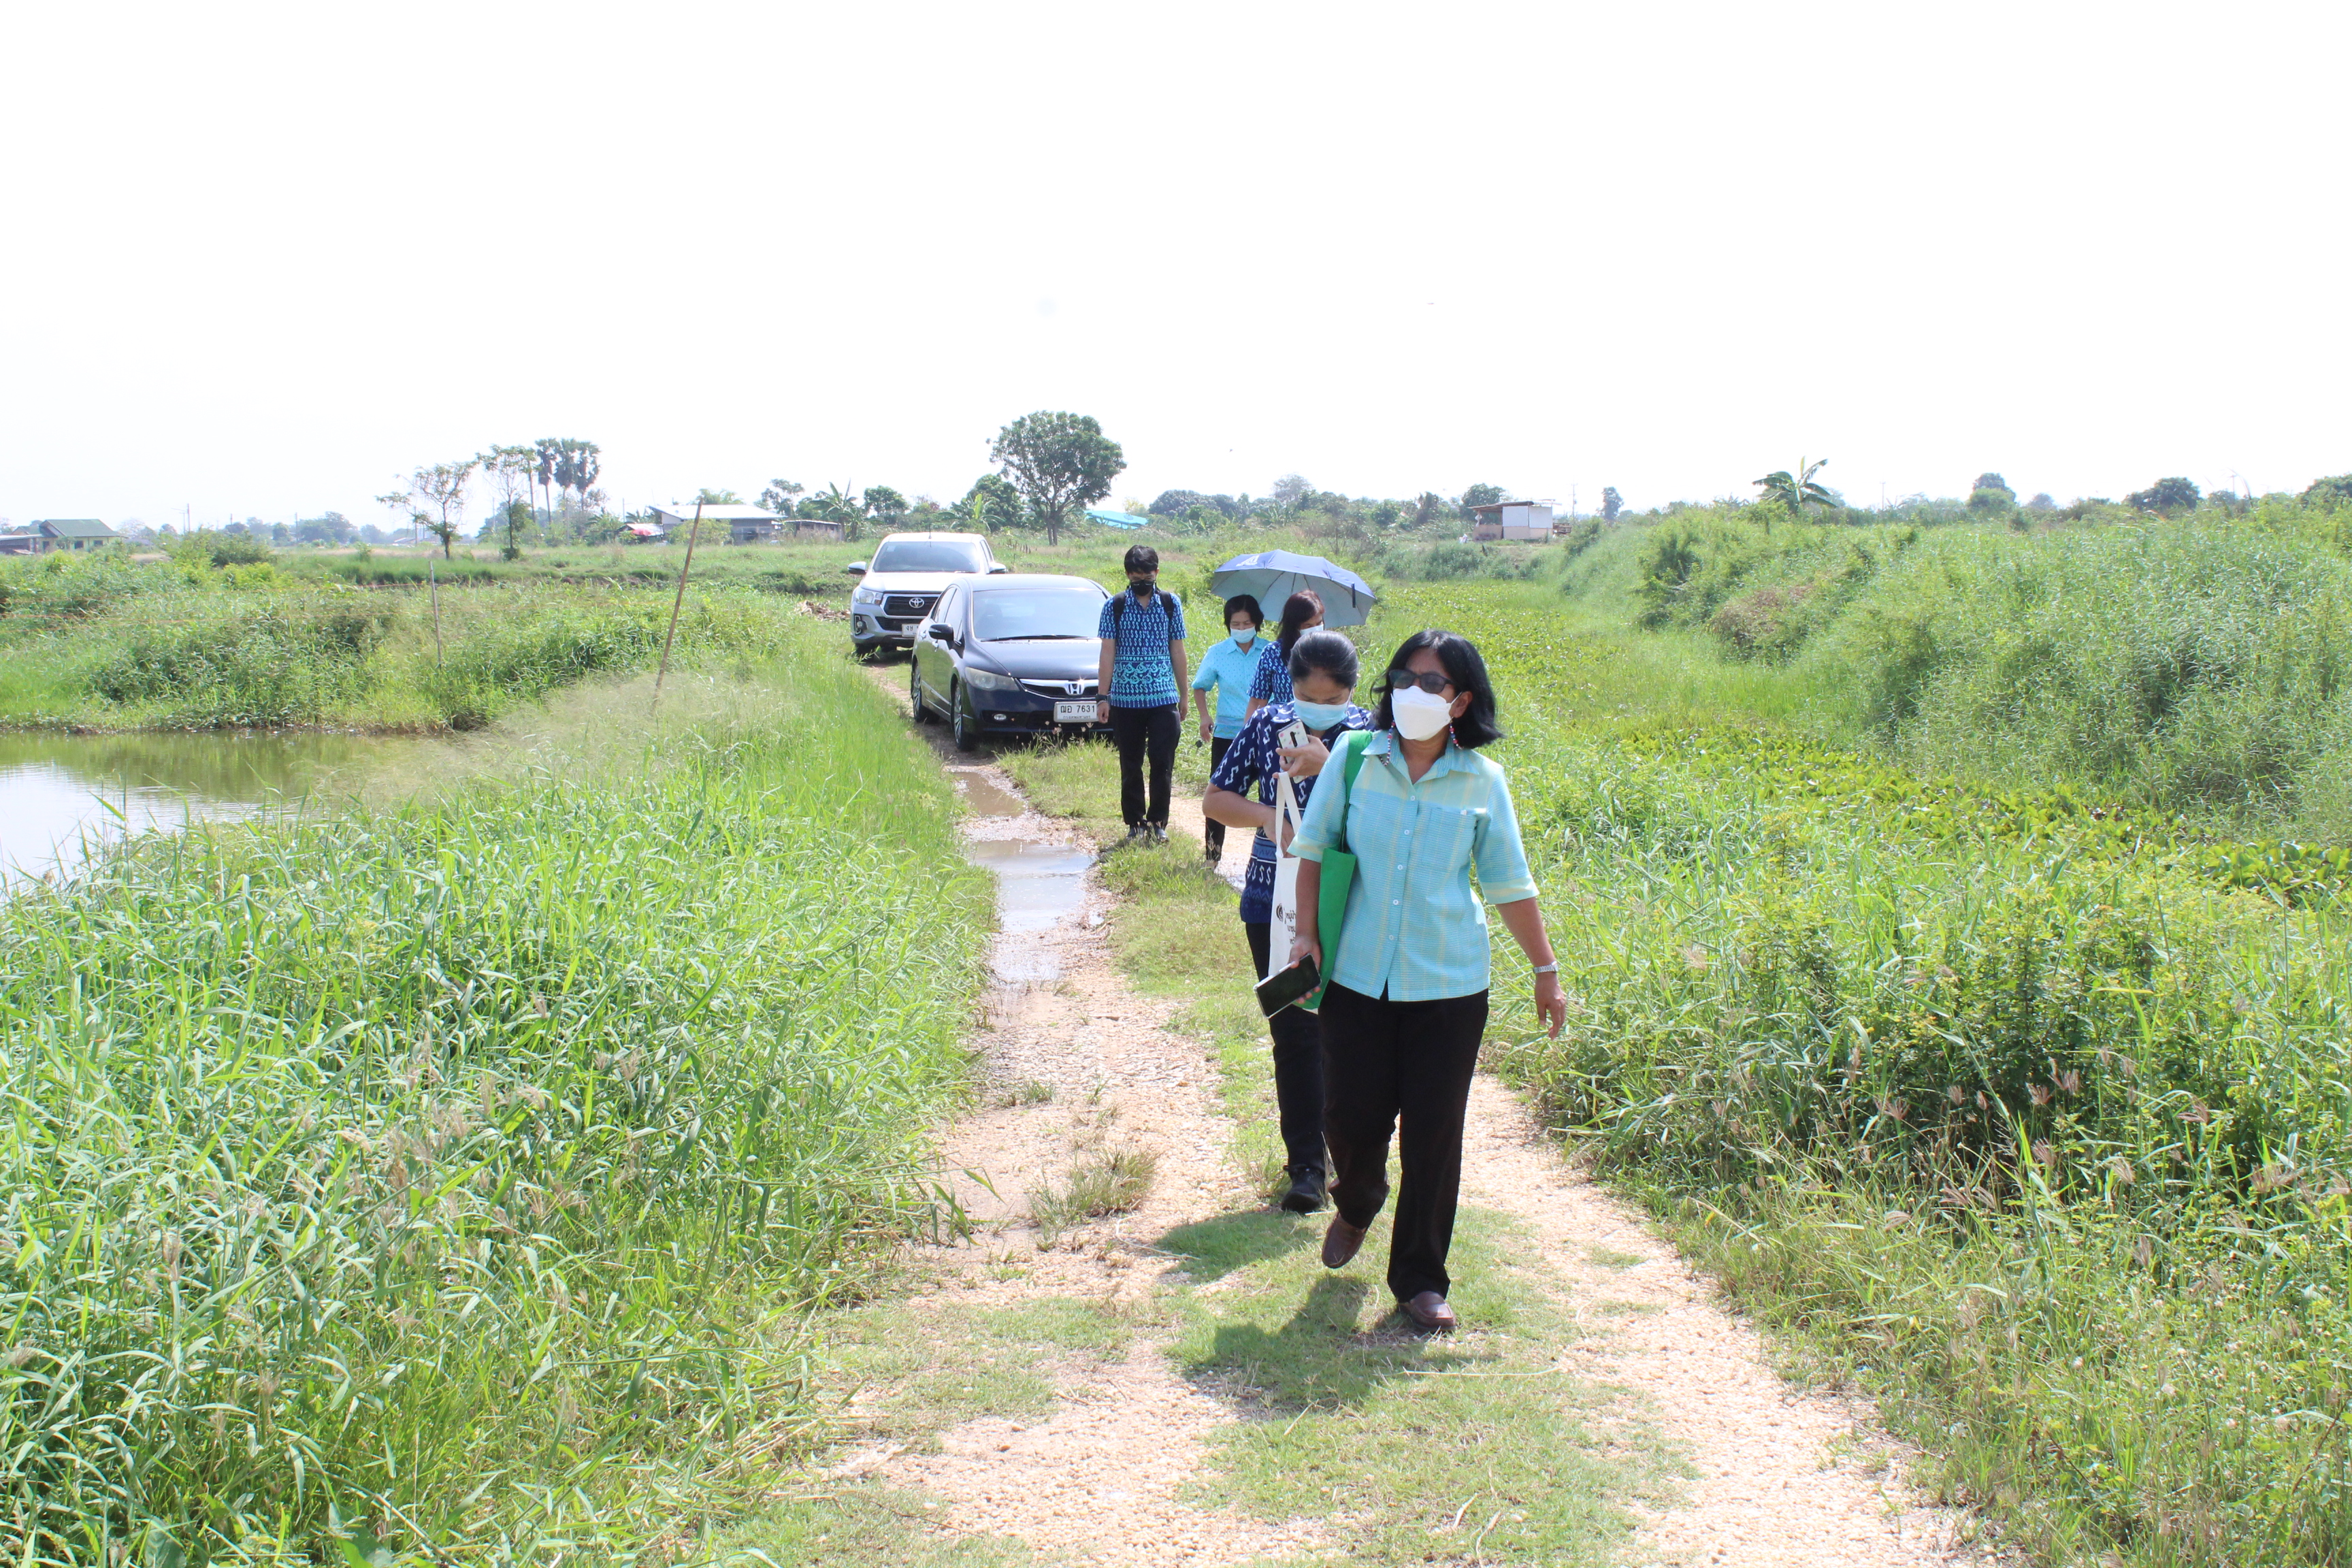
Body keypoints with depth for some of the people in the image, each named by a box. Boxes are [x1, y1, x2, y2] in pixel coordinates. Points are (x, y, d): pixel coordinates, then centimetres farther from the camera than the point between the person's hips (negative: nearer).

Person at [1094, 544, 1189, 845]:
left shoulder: (1171, 604, 5)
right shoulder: (1114, 606, 2)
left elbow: (1178, 652, 10)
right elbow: (1108, 653, 0)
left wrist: (1184, 696, 10)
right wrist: (1102, 697, -5)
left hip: (1164, 698, 0)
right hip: (1125, 699, 0)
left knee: (1163, 764, -2)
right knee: (1131, 766, 7)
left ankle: (1158, 823, 10)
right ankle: (1135, 823, 18)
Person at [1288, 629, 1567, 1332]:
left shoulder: (1482, 781, -1)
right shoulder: (1358, 759, -2)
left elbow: (1510, 885, 7)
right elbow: (1314, 846, 8)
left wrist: (1546, 970, 9)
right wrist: (1307, 932, 0)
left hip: (1449, 987, 0)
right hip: (1357, 978, 0)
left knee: (1433, 1134, 2)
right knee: (1351, 1116, 3)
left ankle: (1420, 1277, 21)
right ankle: (1357, 1205, 39)